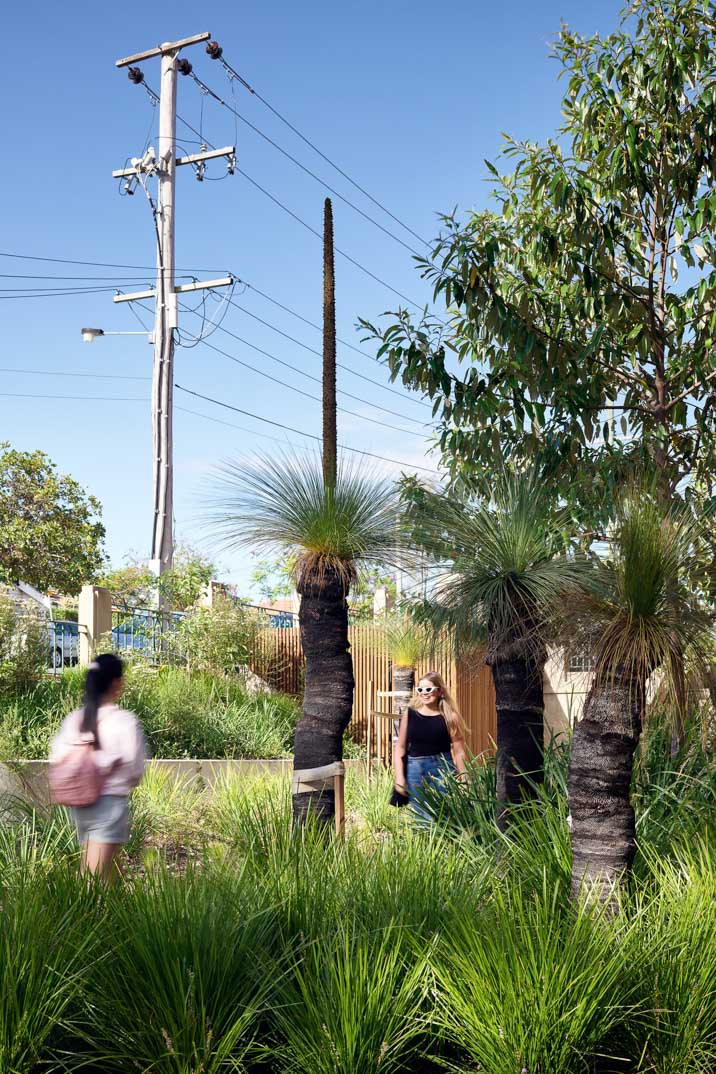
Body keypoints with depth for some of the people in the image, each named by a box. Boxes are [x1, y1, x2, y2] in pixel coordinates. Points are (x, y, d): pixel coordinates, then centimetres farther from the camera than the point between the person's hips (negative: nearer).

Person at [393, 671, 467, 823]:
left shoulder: (450, 717, -1)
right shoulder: (409, 715, 4)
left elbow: (459, 752, 0)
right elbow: (400, 748, 6)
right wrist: (399, 776, -2)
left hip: (443, 770, -2)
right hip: (415, 771, 2)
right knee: (423, 819, 6)